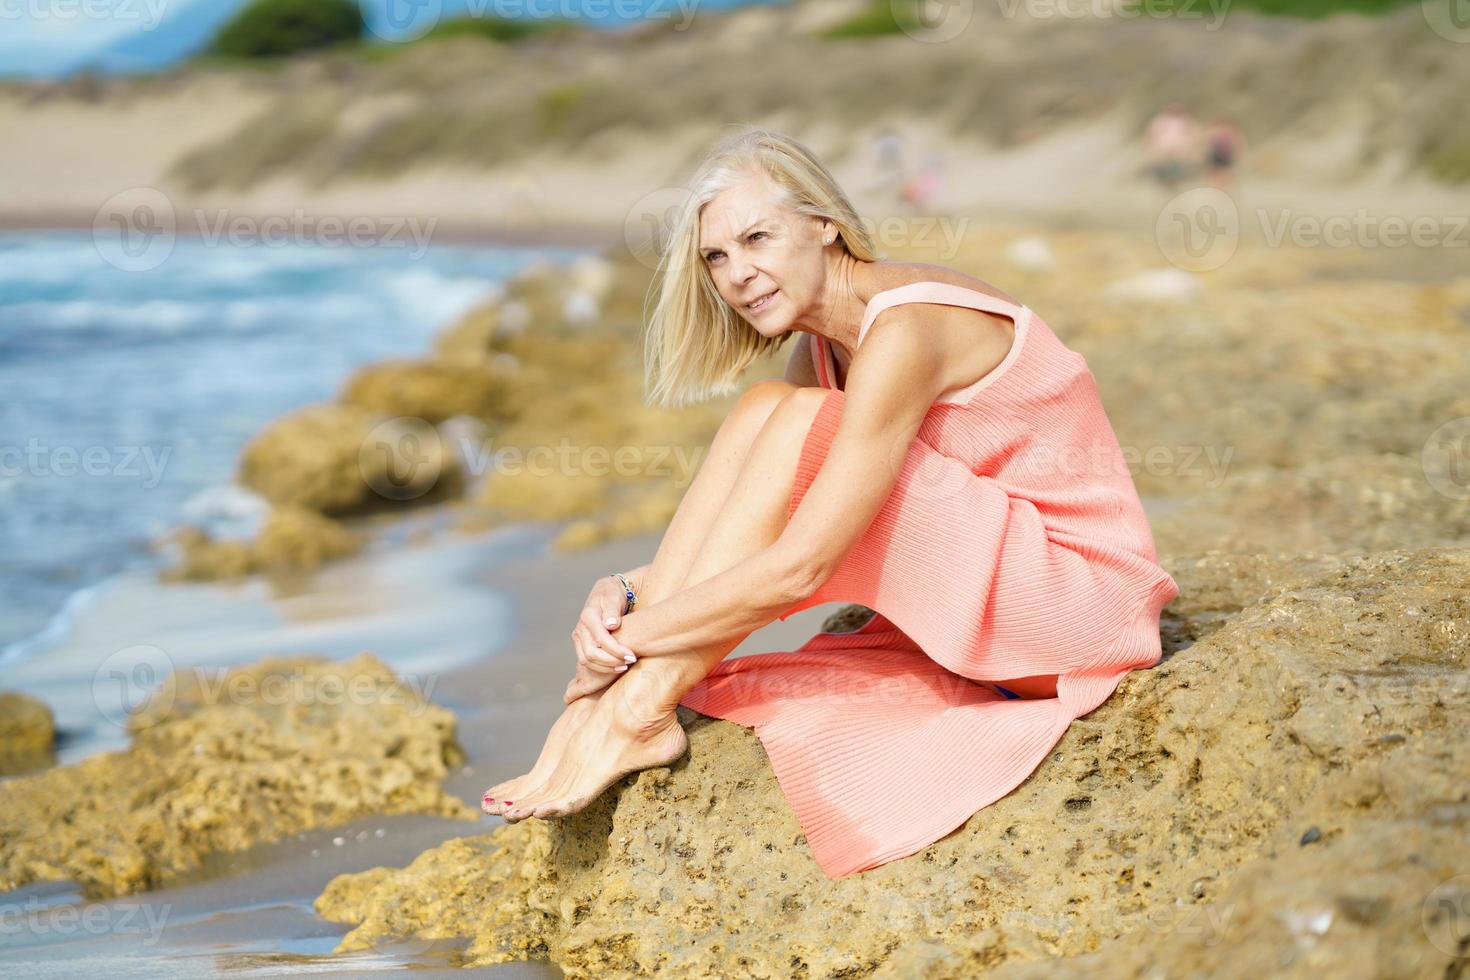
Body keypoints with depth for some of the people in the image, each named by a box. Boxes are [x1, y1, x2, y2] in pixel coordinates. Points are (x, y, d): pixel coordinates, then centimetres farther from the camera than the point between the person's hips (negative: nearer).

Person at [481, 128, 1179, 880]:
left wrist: (633, 636, -19)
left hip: (1079, 599, -8)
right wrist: (626, 592, -13)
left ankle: (640, 714, -19)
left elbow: (797, 568, -27)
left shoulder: (905, 330, -23)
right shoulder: (821, 347, 6)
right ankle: (601, 706, -13)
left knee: (801, 424, -22)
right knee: (759, 413, -6)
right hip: (985, 608, 8)